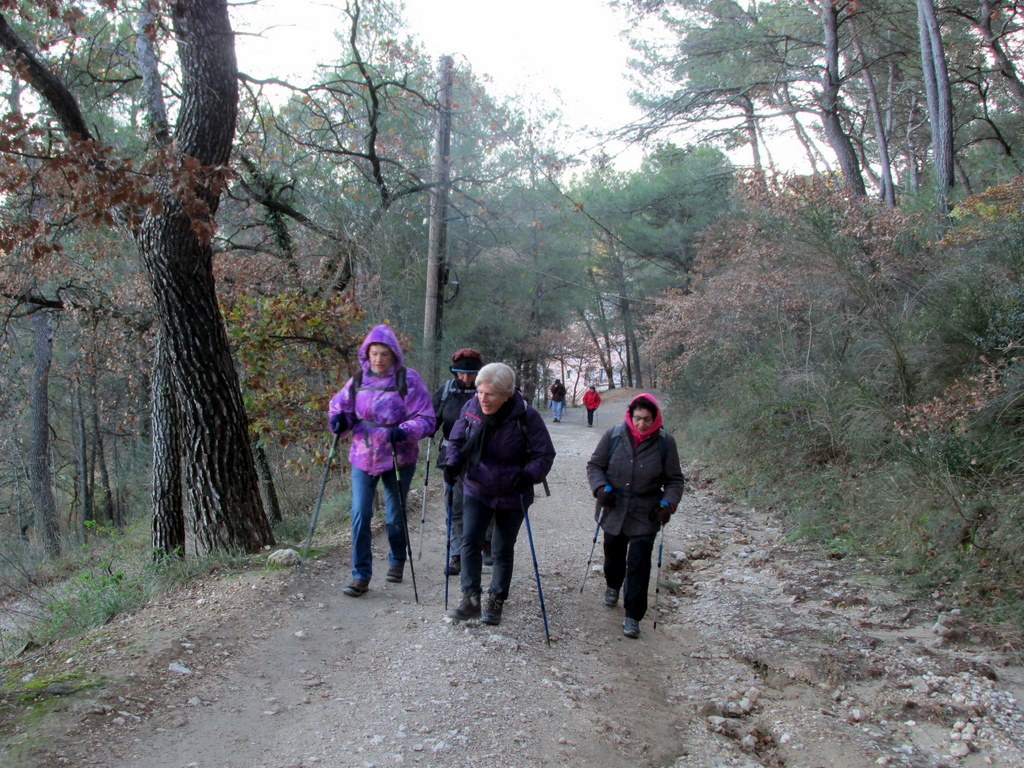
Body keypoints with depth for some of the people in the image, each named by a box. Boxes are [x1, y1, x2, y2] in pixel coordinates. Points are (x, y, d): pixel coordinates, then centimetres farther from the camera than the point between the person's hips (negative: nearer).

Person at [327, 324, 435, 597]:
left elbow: (425, 419, -12)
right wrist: (338, 419, -14)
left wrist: (405, 432, -30)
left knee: (395, 516, 12)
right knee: (360, 515, -4)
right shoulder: (359, 379, 1)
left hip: (398, 459, -2)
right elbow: (341, 404, 9)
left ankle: (397, 561, 39)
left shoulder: (408, 379, -10)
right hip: (363, 457, 2)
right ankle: (360, 576, 7)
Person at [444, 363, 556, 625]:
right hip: (477, 489, 2)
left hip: (512, 496, -2)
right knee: (469, 540, -9)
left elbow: (545, 454, -18)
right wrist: (453, 463, -17)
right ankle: (470, 599, 2)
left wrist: (529, 475, -36)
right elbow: (457, 440, 2)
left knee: (503, 550, 9)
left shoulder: (526, 417, -23)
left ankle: (496, 601, 27)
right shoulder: (471, 408, -13)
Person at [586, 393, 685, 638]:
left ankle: (633, 616, 9)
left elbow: (675, 480, 0)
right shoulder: (614, 435, -9)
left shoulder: (664, 442, -9)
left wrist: (668, 503, -16)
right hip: (614, 510, 2)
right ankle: (612, 586, 53)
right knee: (613, 554, 21)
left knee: (639, 565, -5)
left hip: (645, 516, -2)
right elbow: (594, 465, 1)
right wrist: (601, 487, -16)